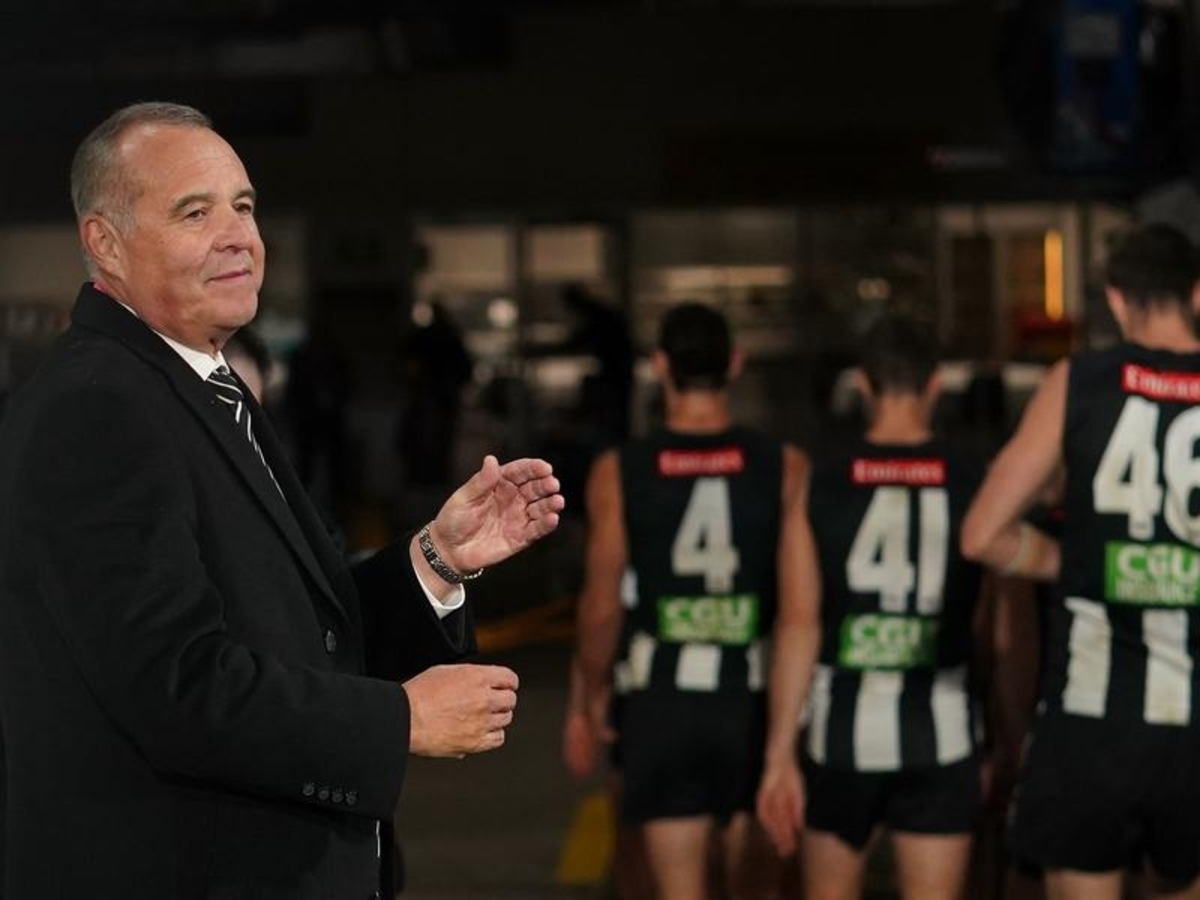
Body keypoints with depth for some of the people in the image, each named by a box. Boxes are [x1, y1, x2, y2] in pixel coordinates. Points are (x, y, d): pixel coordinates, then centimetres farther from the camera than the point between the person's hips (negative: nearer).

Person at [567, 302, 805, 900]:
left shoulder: (618, 472, -5)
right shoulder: (782, 468, -4)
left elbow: (602, 607, -3)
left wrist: (592, 693, 12)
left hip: (661, 699, -1)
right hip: (754, 697, 1)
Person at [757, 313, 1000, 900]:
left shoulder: (816, 479, -3)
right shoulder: (975, 483, -2)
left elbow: (798, 622, -7)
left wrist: (779, 754, -5)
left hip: (842, 725, 1)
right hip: (940, 731, 0)